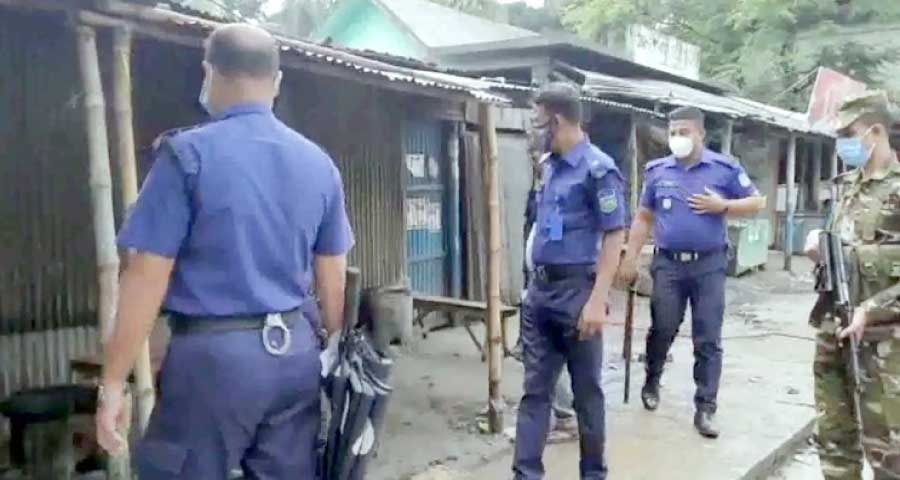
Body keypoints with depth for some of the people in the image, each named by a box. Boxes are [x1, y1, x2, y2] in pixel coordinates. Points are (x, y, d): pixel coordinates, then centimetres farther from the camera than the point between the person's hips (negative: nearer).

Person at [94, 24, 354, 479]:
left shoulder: (188, 153, -9)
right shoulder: (319, 163, 7)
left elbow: (148, 275, -11)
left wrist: (112, 381, -6)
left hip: (213, 353, -5)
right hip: (295, 350, 5)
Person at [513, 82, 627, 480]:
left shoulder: (598, 169, -12)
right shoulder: (549, 166, 10)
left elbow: (614, 237, -15)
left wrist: (597, 300, -21)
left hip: (575, 291, -7)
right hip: (540, 289, 7)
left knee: (586, 392, 7)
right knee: (535, 389, 8)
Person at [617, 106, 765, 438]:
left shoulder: (725, 168, -1)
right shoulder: (657, 171, 5)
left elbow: (757, 203, 5)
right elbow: (643, 218, 10)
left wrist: (722, 205, -12)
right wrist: (629, 260, 6)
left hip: (709, 265, -1)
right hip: (667, 264, 1)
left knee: (708, 340, 2)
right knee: (662, 330, 12)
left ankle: (705, 409, 10)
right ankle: (652, 381, 38)